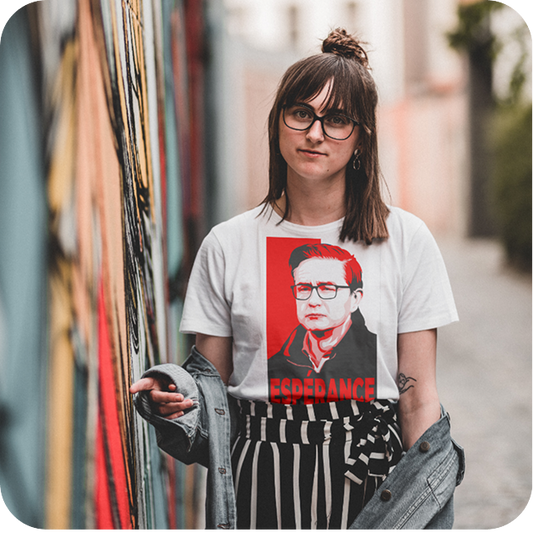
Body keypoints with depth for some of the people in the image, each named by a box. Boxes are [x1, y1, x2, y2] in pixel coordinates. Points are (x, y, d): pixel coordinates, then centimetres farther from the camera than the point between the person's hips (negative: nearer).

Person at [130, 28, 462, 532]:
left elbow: (419, 395, 2)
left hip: (371, 471, 0)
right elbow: (210, 380, 9)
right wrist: (171, 398, -13)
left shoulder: (406, 240, 2)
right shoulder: (228, 245, 4)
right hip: (261, 479, 0)